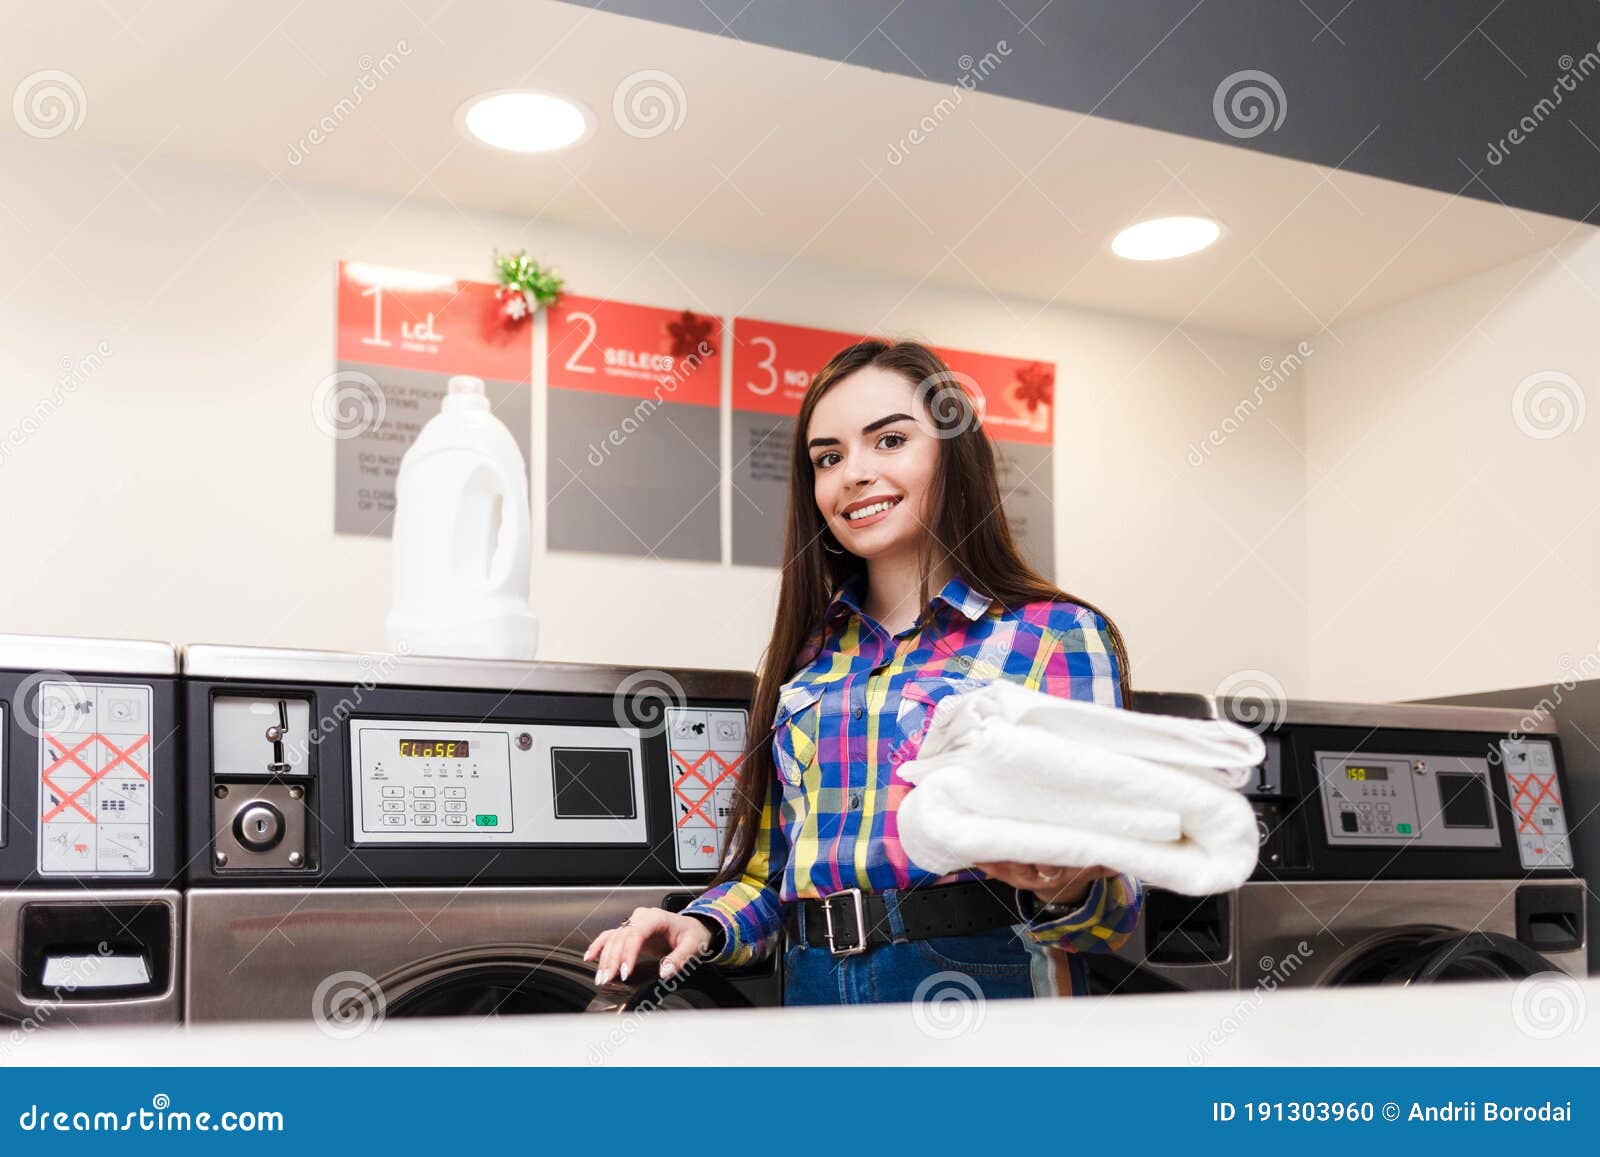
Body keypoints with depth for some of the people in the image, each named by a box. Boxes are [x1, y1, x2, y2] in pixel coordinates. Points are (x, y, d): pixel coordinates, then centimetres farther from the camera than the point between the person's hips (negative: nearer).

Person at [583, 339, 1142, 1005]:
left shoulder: (1058, 636, 2)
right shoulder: (808, 657, 17)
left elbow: (1117, 911, -4)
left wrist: (1065, 890, -25)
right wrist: (702, 929, 0)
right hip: (815, 990, 7)